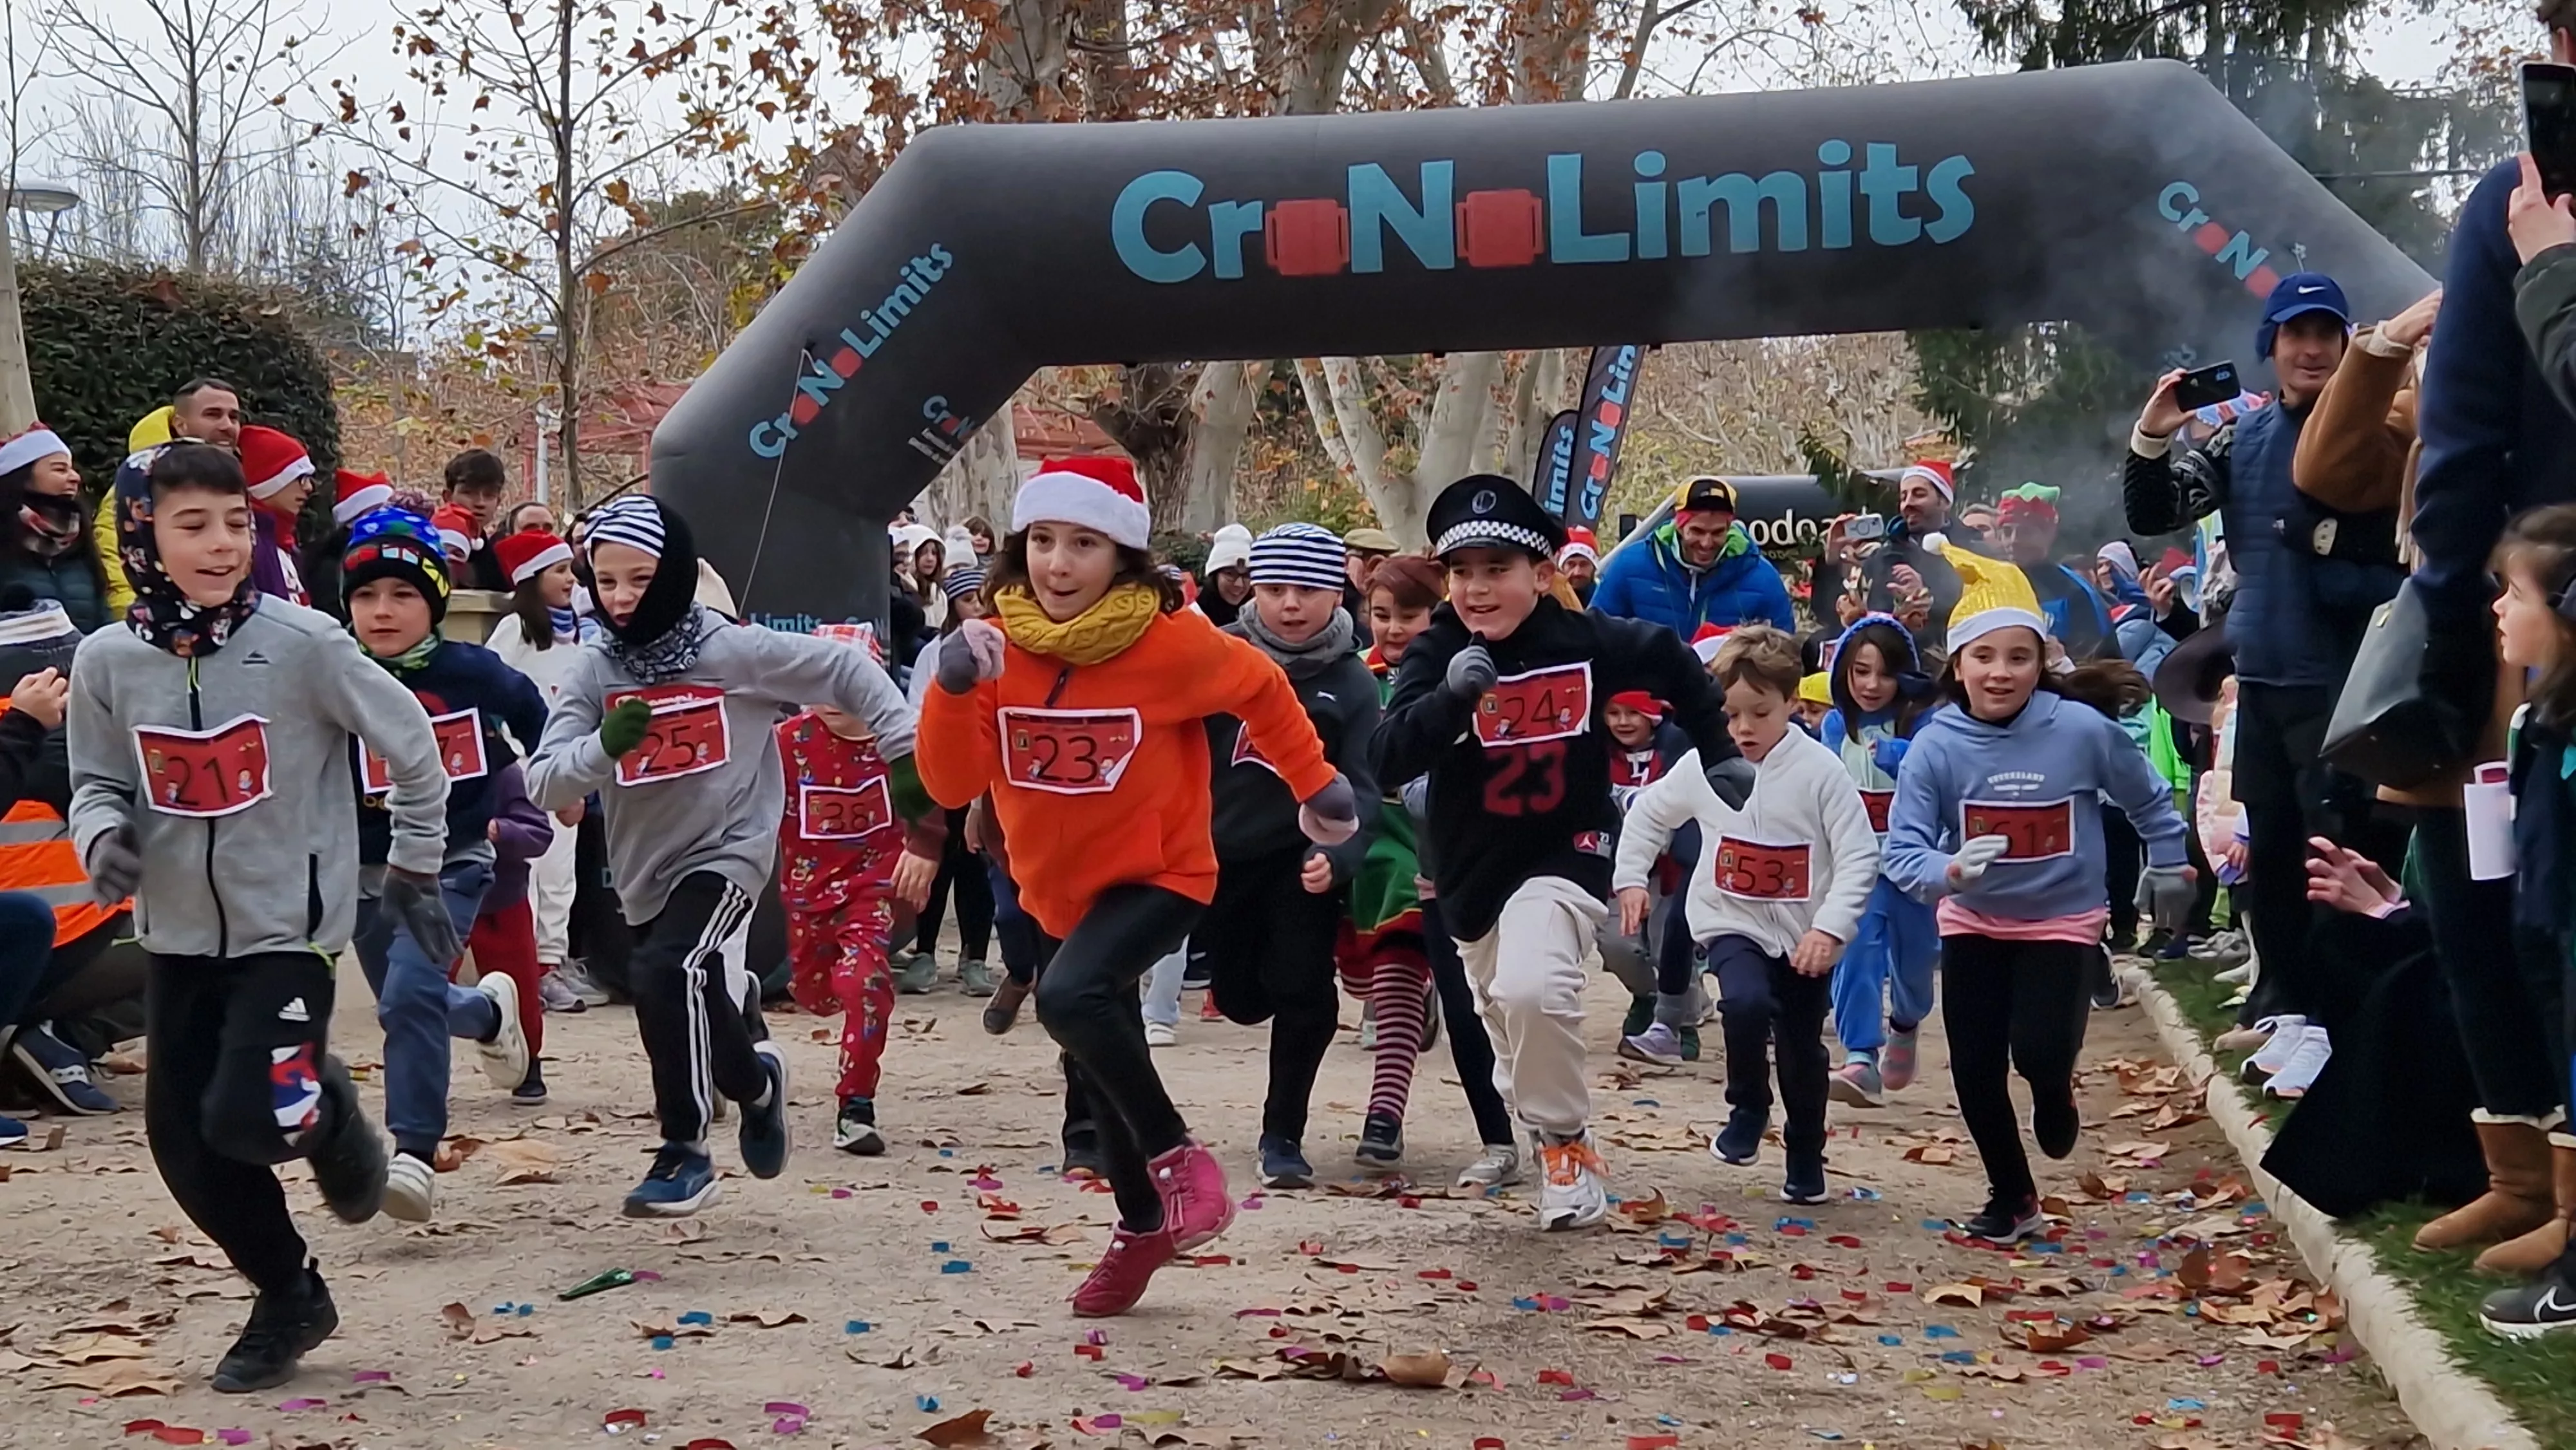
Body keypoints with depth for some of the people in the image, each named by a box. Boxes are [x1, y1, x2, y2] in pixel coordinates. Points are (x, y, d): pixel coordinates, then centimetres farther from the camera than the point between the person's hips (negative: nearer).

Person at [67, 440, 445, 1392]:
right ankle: (289, 1297, 27)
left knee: (248, 1120, -18)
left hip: (289, 923, -4)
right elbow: (98, 782, 7)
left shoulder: (303, 643, -15)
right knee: (181, 1137, 6)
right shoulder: (107, 661, -5)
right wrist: (103, 834, -15)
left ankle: (327, 1115, 19)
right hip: (180, 934, 4)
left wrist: (414, 863, 4)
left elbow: (412, 744, -5)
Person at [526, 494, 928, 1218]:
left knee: (667, 972, -26)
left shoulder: (733, 649, -13)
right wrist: (604, 745, -29)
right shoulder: (594, 670, -5)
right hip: (645, 866, 5)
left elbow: (846, 670, -4)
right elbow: (543, 781, -11)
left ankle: (685, 1150, -11)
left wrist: (904, 752, -5)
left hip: (727, 850, -5)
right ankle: (755, 1079, 46)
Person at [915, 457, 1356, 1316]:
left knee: (1070, 997, -32)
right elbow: (951, 785, -14)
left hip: (1160, 875, -5)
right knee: (1098, 1070, 18)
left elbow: (1262, 690, -1)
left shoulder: (1170, 643, -19)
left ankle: (1175, 1157, -11)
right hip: (1059, 891, 5)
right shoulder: (998, 646, -10)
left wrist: (1317, 788, 6)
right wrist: (954, 686, -28)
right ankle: (1144, 1227, 41)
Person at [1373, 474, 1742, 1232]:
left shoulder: (1588, 641, -12)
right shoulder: (1436, 654, -12)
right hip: (1472, 867, 3)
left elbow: (1673, 663, 9)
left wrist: (1720, 753, 12)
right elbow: (1387, 761, -25)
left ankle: (1568, 1145, -7)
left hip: (1566, 854, -3)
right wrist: (1450, 696, -39)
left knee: (1531, 989, -29)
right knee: (1508, 1018, 19)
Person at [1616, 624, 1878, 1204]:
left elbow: (1860, 856, -15)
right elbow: (1647, 814, 12)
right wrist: (1630, 878, 6)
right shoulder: (1701, 765, -6)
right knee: (1746, 1004, -29)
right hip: (1733, 924, 1)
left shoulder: (1820, 770, -15)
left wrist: (1830, 928, -24)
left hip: (1805, 936, -1)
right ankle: (1748, 1109, -3)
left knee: (1802, 1050, 9)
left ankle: (1805, 1158, 32)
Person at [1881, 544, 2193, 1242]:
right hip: (1974, 924, 2)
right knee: (1975, 1071, 2)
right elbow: (1903, 851, -21)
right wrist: (1950, 870, -41)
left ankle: (2054, 1091, 21)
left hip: (2063, 921, -2)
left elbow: (2147, 798, 1)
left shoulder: (2083, 729, -19)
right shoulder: (1936, 747, -19)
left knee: (2039, 1050, -19)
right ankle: (2012, 1198, 26)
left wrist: (2171, 865, 13)